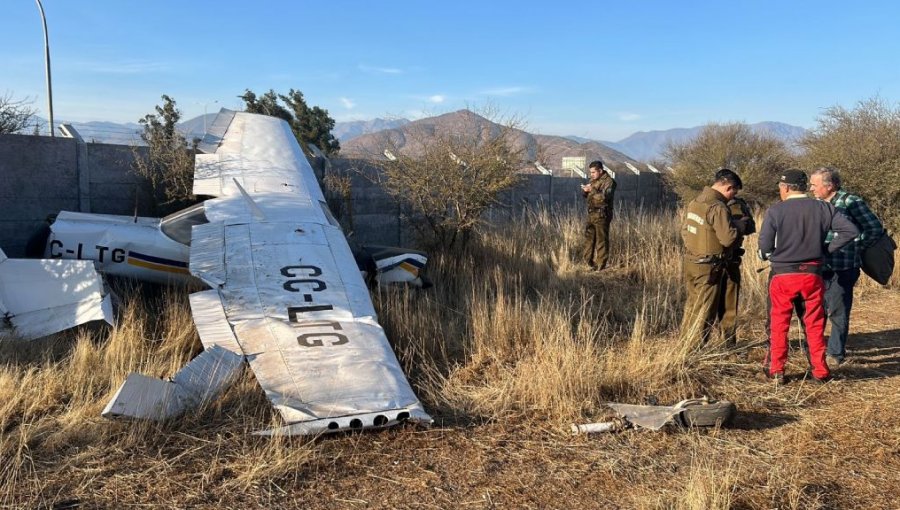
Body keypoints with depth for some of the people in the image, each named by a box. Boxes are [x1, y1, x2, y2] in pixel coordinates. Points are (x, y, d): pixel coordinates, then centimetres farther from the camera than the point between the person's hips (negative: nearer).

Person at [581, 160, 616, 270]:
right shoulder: (593, 180, 15)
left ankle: (601, 264, 2)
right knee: (589, 237, 11)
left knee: (601, 239, -3)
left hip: (602, 215, -8)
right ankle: (588, 261, 20)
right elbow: (586, 196, 19)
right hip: (591, 214, 8)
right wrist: (584, 190, -3)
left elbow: (606, 196, -24)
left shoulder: (609, 181, -9)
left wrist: (592, 190, -27)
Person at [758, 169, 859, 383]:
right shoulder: (823, 208, 0)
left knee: (779, 324, 9)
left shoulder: (775, 211, -9)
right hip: (813, 274, 2)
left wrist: (767, 254, 9)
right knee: (815, 325, 13)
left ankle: (776, 370, 12)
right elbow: (850, 230, -5)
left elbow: (764, 246, -13)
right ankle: (820, 371, 18)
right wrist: (827, 249, 3)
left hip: (782, 275, -2)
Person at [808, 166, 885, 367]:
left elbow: (875, 228, -8)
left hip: (842, 269, -6)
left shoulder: (851, 202, -9)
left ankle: (836, 353, 15)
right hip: (820, 267, 6)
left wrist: (855, 248, -7)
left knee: (838, 312, 3)